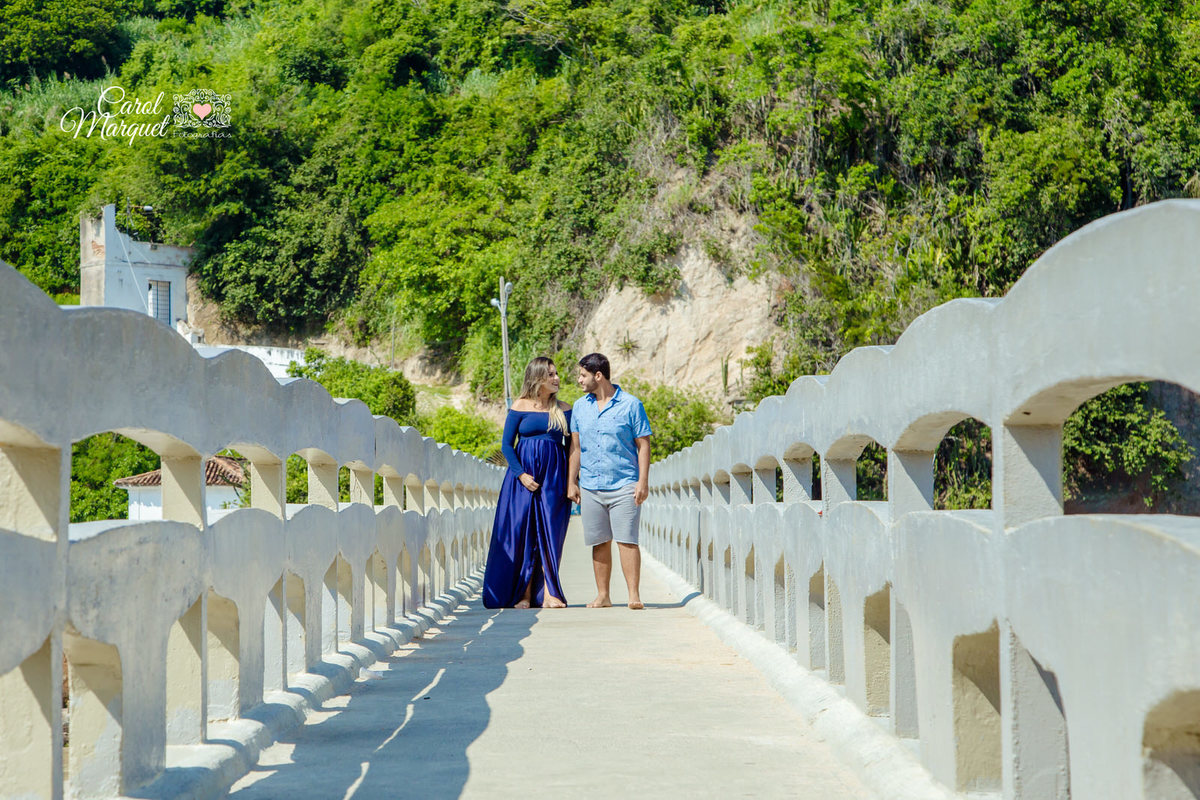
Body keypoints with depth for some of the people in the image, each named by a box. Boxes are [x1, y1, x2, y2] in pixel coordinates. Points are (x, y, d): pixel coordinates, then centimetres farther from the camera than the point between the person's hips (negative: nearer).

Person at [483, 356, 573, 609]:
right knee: (522, 531, -3)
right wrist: (521, 474, -11)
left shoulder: (564, 410, 8)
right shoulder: (520, 407, 2)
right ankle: (524, 594, 2)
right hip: (524, 473, -1)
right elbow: (507, 444, 1)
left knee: (550, 533, -5)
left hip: (554, 476, 1)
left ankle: (549, 594, -7)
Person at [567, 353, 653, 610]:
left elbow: (643, 445, -1)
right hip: (590, 487, 4)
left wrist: (643, 482, -7)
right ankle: (602, 596, 13)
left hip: (624, 485, -4)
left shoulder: (630, 405, -1)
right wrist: (571, 481, 10)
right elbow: (575, 446, 16)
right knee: (599, 542, 6)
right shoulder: (580, 407, 12)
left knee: (627, 540, -8)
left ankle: (634, 595, -5)